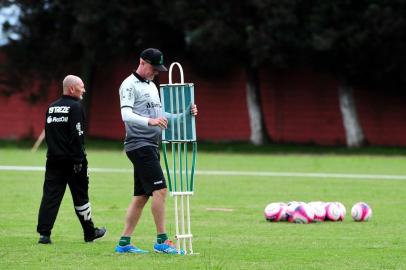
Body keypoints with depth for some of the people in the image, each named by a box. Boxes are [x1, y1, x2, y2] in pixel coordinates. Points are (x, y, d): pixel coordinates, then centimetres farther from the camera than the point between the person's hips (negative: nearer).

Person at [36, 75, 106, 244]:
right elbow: (77, 135, -17)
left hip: (53, 159, 6)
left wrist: (54, 151, 17)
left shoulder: (52, 108, 13)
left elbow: (48, 134, 16)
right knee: (80, 196, 6)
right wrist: (79, 160, -17)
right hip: (71, 160, -6)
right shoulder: (75, 107, -10)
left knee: (50, 196, 0)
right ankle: (90, 233, 18)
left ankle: (44, 233, -9)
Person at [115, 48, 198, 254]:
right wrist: (150, 121, -36)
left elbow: (159, 114, 24)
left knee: (141, 196, 8)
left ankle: (124, 243, 11)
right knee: (160, 190, -14)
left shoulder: (152, 86, 21)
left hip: (151, 146, 9)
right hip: (139, 144, -9)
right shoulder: (129, 85, -8)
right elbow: (126, 115, -20)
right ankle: (161, 241, -12)